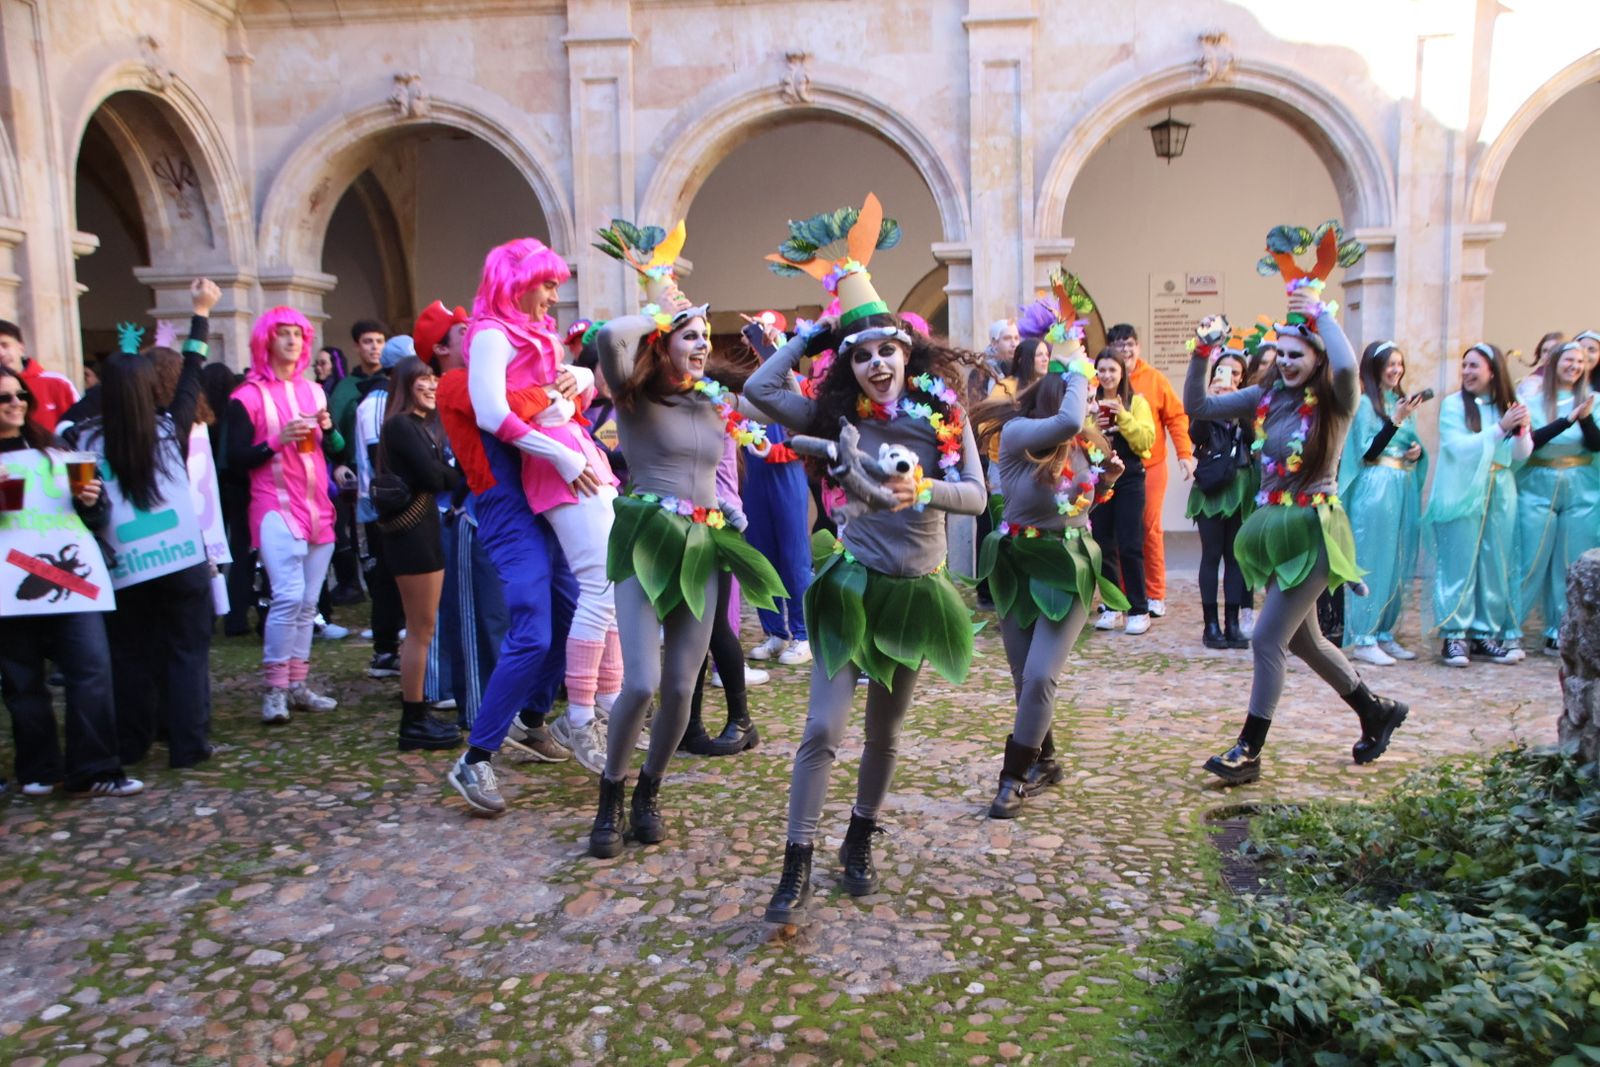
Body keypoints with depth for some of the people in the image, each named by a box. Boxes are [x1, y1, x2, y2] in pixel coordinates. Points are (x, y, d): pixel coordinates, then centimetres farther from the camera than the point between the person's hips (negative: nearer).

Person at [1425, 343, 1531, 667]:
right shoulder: (1453, 405, 0)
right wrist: (1501, 428, -18)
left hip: (1500, 496, 4)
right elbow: (1459, 447, -12)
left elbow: (1521, 456, 6)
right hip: (1462, 494, -4)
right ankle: (1455, 636, -1)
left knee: (1495, 566, 5)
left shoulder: (1508, 405, 10)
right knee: (1459, 565, -5)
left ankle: (1485, 634, 13)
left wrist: (1521, 431, -13)